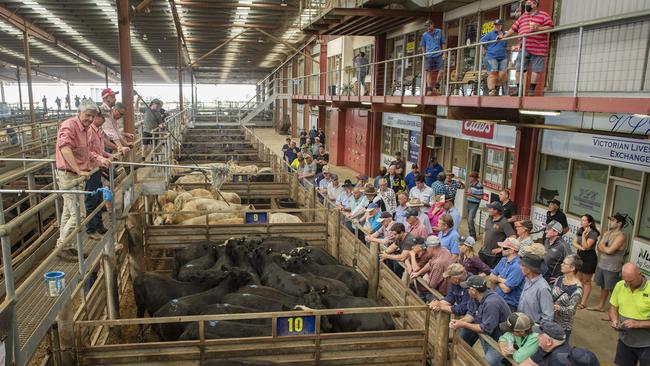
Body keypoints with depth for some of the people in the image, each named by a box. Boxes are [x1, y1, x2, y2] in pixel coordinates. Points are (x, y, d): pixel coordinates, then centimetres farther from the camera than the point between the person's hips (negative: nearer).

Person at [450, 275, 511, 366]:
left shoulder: (491, 303, -30)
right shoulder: (481, 297, -3)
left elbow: (486, 329, -26)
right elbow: (473, 314, 7)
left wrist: (463, 324, -20)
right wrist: (460, 321, -10)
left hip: (500, 340, -9)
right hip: (488, 333, 9)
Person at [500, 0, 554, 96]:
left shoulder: (544, 15, 5)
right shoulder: (522, 17, 21)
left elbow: (550, 27, -4)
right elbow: (513, 29, 23)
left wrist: (537, 28, -16)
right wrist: (504, 36, 15)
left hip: (538, 48, -4)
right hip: (524, 48, 4)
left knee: (535, 69, -1)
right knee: (519, 68, -4)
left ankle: (532, 89, 5)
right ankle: (518, 89, 1)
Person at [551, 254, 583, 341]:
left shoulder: (577, 289, -19)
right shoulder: (559, 279, -2)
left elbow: (571, 310, -20)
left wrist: (559, 308, -37)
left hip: (563, 326, -5)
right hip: (551, 320, 5)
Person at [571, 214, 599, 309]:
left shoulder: (593, 233, -17)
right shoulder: (580, 230, 5)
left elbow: (586, 247, -23)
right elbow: (574, 242, 1)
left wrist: (583, 235, -29)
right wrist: (580, 247, -16)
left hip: (589, 258, -7)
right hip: (580, 256, 7)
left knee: (586, 281, 2)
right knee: (579, 279, 14)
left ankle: (583, 302, 9)